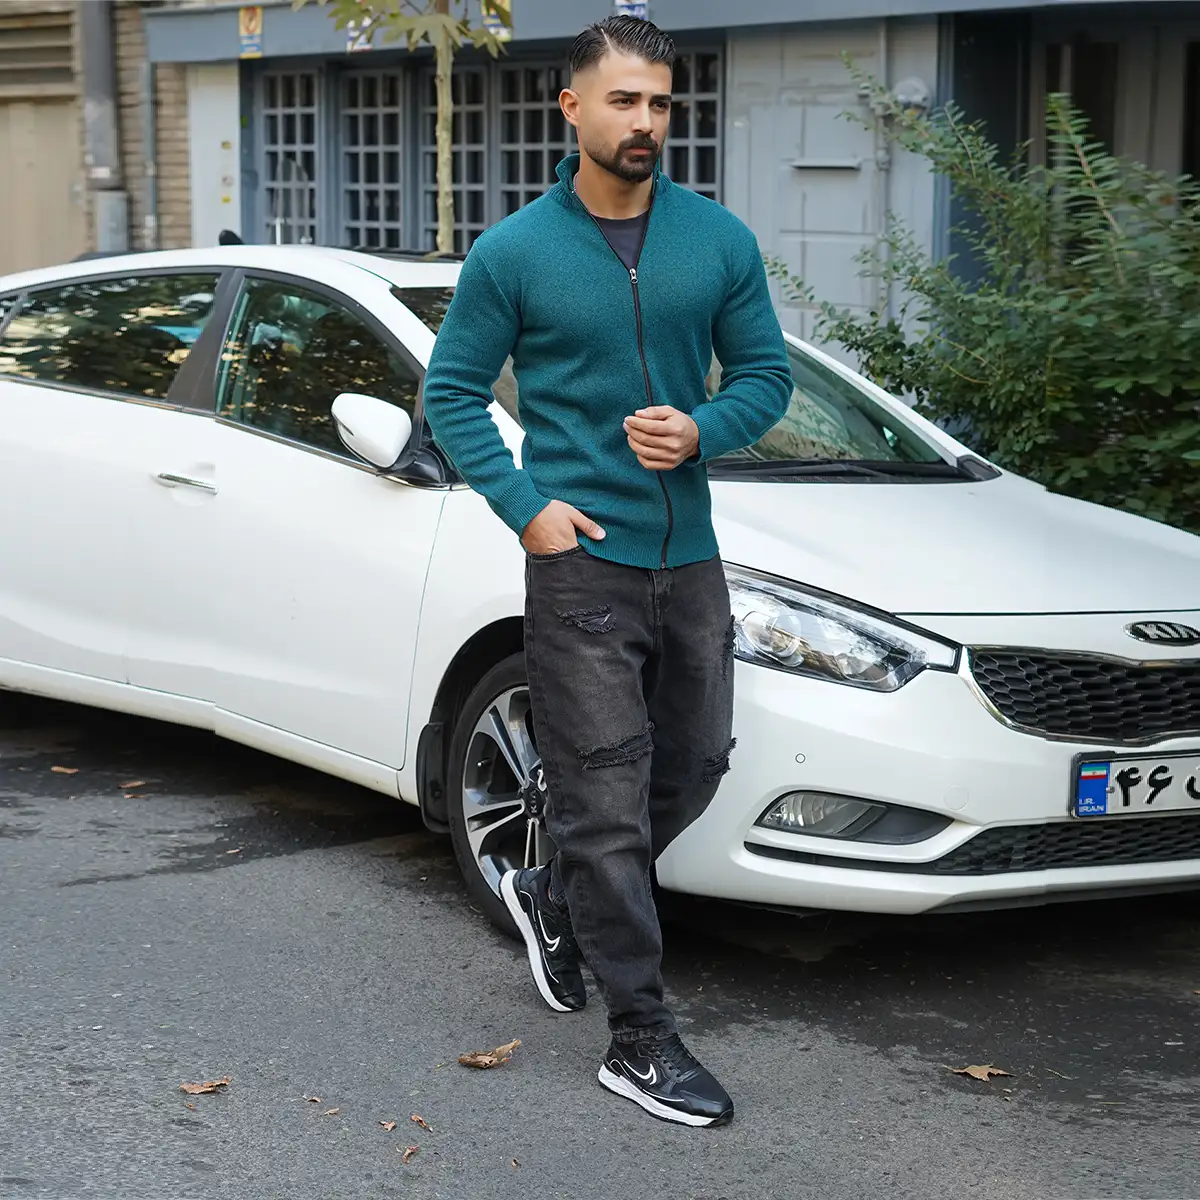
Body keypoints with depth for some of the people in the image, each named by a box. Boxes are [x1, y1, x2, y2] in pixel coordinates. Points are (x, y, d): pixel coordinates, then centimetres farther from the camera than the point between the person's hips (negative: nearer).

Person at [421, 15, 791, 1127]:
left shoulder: (719, 241, 5)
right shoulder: (514, 252, -3)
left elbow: (765, 373, 10)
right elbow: (452, 390, 3)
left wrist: (702, 430, -11)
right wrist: (525, 507, -9)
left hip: (690, 556, 5)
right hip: (579, 559, -4)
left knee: (694, 764, 15)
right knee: (604, 799, -3)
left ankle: (556, 897, 39)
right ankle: (640, 1039, 4)